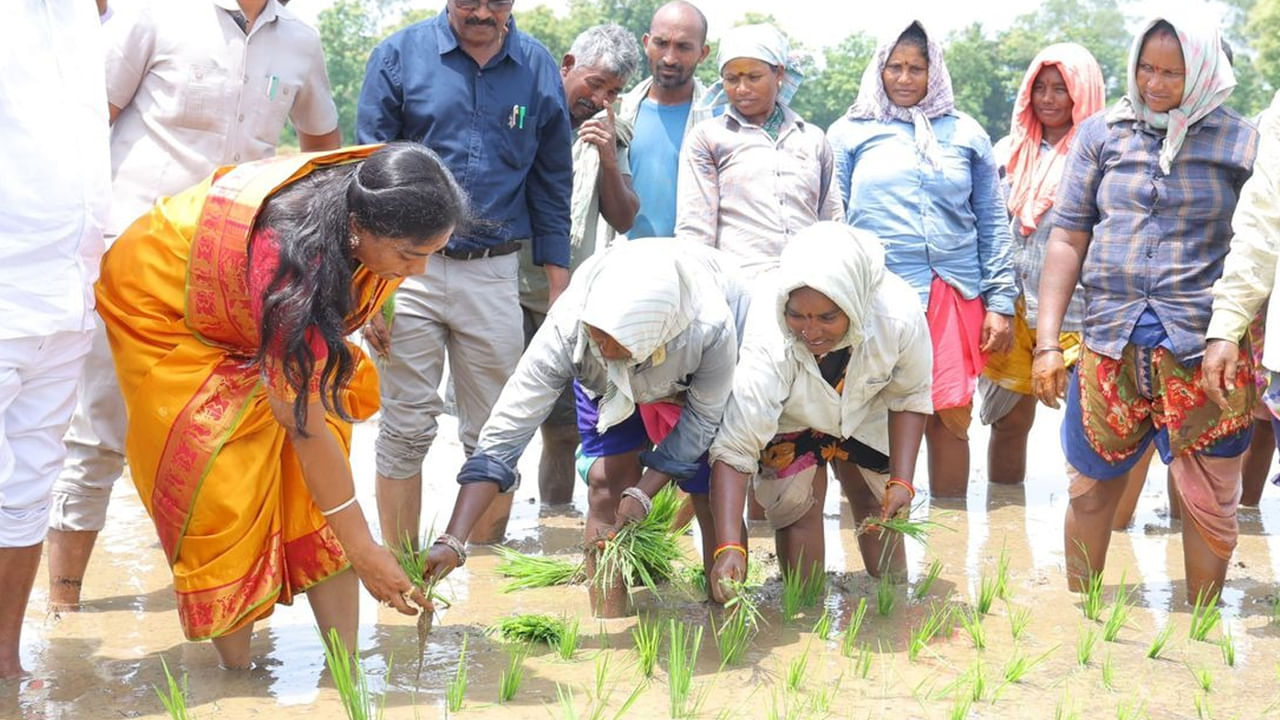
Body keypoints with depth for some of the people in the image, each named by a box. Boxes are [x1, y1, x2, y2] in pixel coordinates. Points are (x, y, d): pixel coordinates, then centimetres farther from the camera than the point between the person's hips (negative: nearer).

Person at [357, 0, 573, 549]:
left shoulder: (538, 69, 6)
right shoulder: (399, 55, 0)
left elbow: (551, 184, 11)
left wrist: (559, 287, 7)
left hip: (494, 272, 2)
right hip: (410, 267, -2)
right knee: (406, 430, 2)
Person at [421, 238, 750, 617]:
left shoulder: (712, 327, -43)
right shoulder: (566, 330, -40)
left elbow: (702, 416, -23)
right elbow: (505, 432, -39)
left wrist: (643, 492, -29)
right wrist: (452, 542, -45)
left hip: (702, 375, -1)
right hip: (608, 382, 1)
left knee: (712, 494, -10)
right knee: (606, 482, -12)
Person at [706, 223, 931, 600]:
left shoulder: (899, 314, -37)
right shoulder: (769, 342, -44)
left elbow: (910, 397, -15)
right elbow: (734, 449, -43)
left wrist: (901, 481, -21)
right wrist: (729, 547, -51)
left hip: (866, 411, 2)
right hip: (792, 419, -2)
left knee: (878, 505, 8)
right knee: (798, 507, -14)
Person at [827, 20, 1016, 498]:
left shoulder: (965, 134, 13)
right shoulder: (850, 133, 9)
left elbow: (992, 222, 12)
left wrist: (1000, 302, 6)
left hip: (953, 295, 2)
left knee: (952, 416, 0)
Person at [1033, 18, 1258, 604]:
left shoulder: (1240, 143, 1)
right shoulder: (1102, 133, 6)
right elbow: (1068, 238, 7)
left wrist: (1238, 339, -7)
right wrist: (1047, 341, 2)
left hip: (1203, 350, -1)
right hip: (1109, 340, 2)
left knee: (1208, 500, 4)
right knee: (1091, 489, 10)